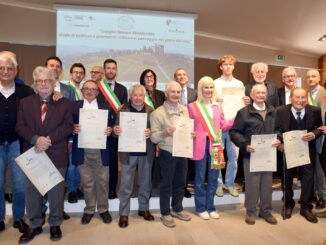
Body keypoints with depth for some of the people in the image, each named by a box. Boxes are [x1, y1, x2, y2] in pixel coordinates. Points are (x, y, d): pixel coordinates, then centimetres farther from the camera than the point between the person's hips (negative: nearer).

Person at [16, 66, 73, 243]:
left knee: (56, 191, 9)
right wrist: (36, 139, -18)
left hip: (56, 155, -2)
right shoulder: (25, 103, 8)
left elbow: (67, 126, -7)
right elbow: (20, 126, -1)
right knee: (32, 191, 12)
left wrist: (49, 139, -19)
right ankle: (35, 225, 30)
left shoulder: (64, 103, 2)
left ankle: (55, 224, 27)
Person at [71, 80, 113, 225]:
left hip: (101, 151, 0)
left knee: (102, 181, 8)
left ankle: (103, 209, 26)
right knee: (87, 182, 10)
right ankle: (89, 210, 28)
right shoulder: (74, 106, 6)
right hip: (82, 151, 0)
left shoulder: (105, 107, 6)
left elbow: (110, 126, 6)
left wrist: (109, 130, -15)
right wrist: (73, 129, -16)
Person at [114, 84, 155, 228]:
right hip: (128, 152, -2)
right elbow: (117, 129, -3)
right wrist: (116, 130, -25)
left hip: (146, 152, 2)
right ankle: (123, 213, 20)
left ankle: (144, 209, 33)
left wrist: (151, 132, -22)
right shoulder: (123, 110, -2)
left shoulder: (150, 111, 2)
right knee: (126, 185, 6)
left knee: (145, 183, 15)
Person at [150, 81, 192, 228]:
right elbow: (153, 137, -13)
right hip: (167, 154, -5)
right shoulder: (157, 113, -11)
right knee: (166, 184, 8)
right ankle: (165, 213, 25)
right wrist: (164, 133, -31)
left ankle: (177, 209, 36)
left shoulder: (185, 110, 6)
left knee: (180, 183, 17)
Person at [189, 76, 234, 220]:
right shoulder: (193, 106, 2)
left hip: (215, 145, 4)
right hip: (200, 146, -3)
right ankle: (201, 208, 19)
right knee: (200, 178, 5)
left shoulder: (218, 107, 13)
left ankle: (210, 207, 24)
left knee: (213, 178, 9)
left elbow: (223, 126, 10)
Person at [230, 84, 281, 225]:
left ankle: (266, 210, 29)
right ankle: (250, 211, 20)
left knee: (267, 184, 13)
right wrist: (245, 145, -19)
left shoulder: (272, 112, 11)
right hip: (251, 154, -4)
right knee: (252, 184, 3)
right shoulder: (244, 112, -5)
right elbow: (234, 132, -7)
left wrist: (278, 139, -2)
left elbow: (277, 129, 18)